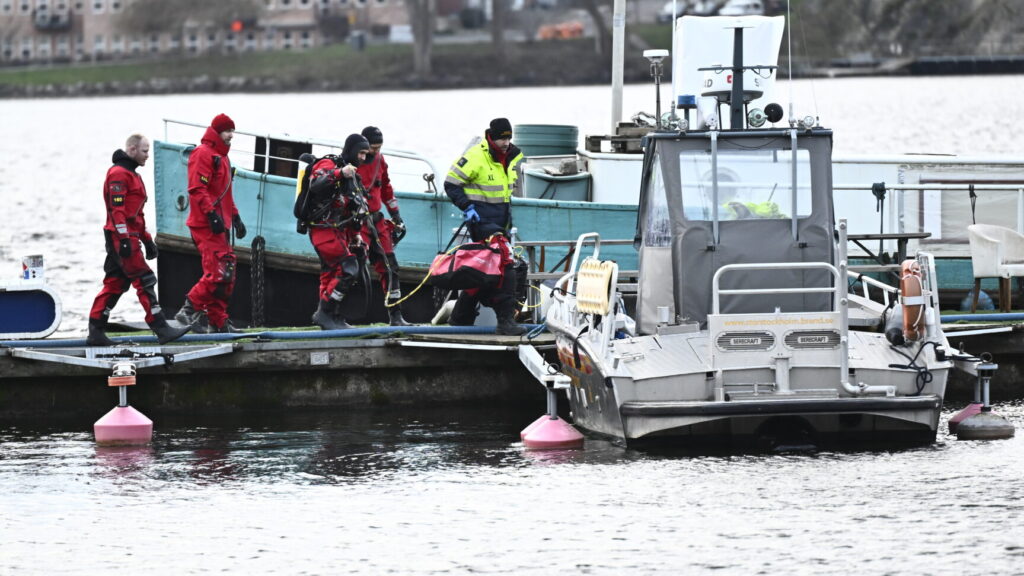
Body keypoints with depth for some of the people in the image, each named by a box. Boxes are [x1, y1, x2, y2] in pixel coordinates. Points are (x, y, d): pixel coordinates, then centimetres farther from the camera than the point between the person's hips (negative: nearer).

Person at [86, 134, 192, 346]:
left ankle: (96, 331, 8)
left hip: (129, 237, 11)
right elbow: (117, 209, -19)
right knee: (145, 281, -11)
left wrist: (147, 240, 26)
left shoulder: (132, 175, 23)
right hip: (122, 236, -11)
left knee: (114, 284, 9)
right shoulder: (118, 174, -11)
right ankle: (162, 330, -13)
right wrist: (124, 239, -24)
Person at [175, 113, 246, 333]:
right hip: (206, 224, -10)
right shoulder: (203, 154, -9)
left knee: (227, 273, 8)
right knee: (218, 272, -17)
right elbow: (197, 188, -18)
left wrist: (235, 216, 24)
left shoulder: (222, 156, 22)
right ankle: (190, 310, -13)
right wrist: (212, 214, -24)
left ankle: (218, 322, 12)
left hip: (219, 225, 10)